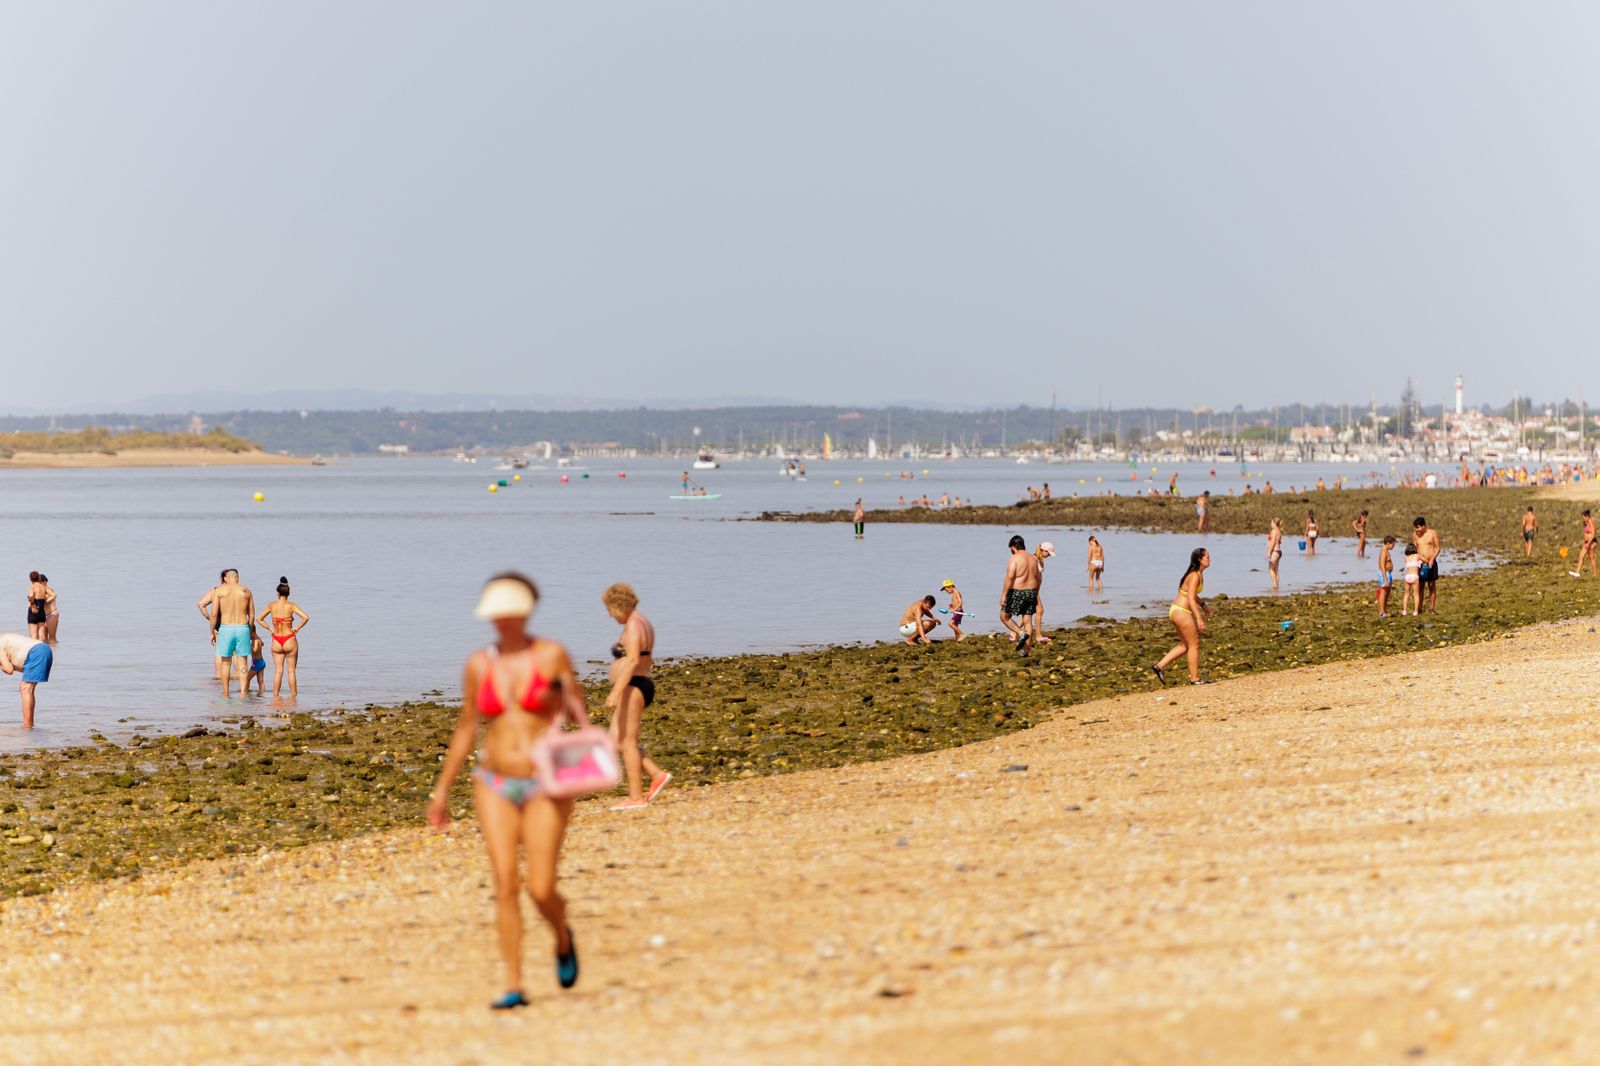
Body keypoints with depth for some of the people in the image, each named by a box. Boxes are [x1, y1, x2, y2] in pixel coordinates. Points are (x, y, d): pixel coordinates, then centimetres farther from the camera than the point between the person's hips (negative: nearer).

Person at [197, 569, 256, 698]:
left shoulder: (218, 591, -1)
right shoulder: (246, 591, 5)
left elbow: (214, 614, -4)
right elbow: (252, 616, 7)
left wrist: (212, 632, 5)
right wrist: (251, 631, 19)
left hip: (225, 628, -1)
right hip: (243, 628, 1)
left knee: (226, 662, 7)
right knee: (243, 663, 5)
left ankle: (225, 694, 11)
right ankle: (243, 692, 1)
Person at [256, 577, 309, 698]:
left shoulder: (271, 605, 0)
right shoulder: (291, 606, -9)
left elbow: (259, 619, 8)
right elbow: (306, 617, -18)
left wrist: (270, 628, 10)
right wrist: (297, 628, -5)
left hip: (276, 641, 2)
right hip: (289, 640, -2)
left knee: (278, 671, 9)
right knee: (291, 671, 7)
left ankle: (276, 696, 7)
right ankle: (293, 695, 10)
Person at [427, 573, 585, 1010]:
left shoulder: (551, 655, -3)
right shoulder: (478, 664, 5)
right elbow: (466, 727, 14)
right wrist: (442, 789, 15)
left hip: (544, 785, -2)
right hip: (495, 785, 2)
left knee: (541, 890, -7)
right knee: (505, 883, -10)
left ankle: (562, 937, 28)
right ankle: (513, 986, -5)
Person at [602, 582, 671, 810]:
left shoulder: (633, 625, -15)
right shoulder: (641, 623, 17)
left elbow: (633, 661, -25)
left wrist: (615, 692, -29)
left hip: (632, 687, -10)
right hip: (641, 686, 10)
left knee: (627, 742, -6)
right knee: (616, 742, 11)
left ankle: (636, 798, -5)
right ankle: (657, 775, 7)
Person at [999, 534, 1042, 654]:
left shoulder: (1014, 558, -12)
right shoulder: (1033, 559, 10)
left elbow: (1009, 577, -21)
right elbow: (1038, 578, 16)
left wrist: (1003, 595, -20)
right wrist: (1036, 595, 26)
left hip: (1016, 592, -6)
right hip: (1031, 591, 6)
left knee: (1004, 616, 10)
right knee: (1026, 621, 9)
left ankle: (1021, 633, -9)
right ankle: (1024, 650, 11)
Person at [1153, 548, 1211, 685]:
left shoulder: (1198, 574, 12)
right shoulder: (1194, 576, -18)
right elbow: (1191, 599, -24)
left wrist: (1203, 605, 30)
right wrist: (1199, 619, -27)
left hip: (1177, 611, 10)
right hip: (1181, 612, -10)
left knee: (1185, 645, 16)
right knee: (1194, 645, 0)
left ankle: (1160, 666, 13)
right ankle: (1195, 678, 6)